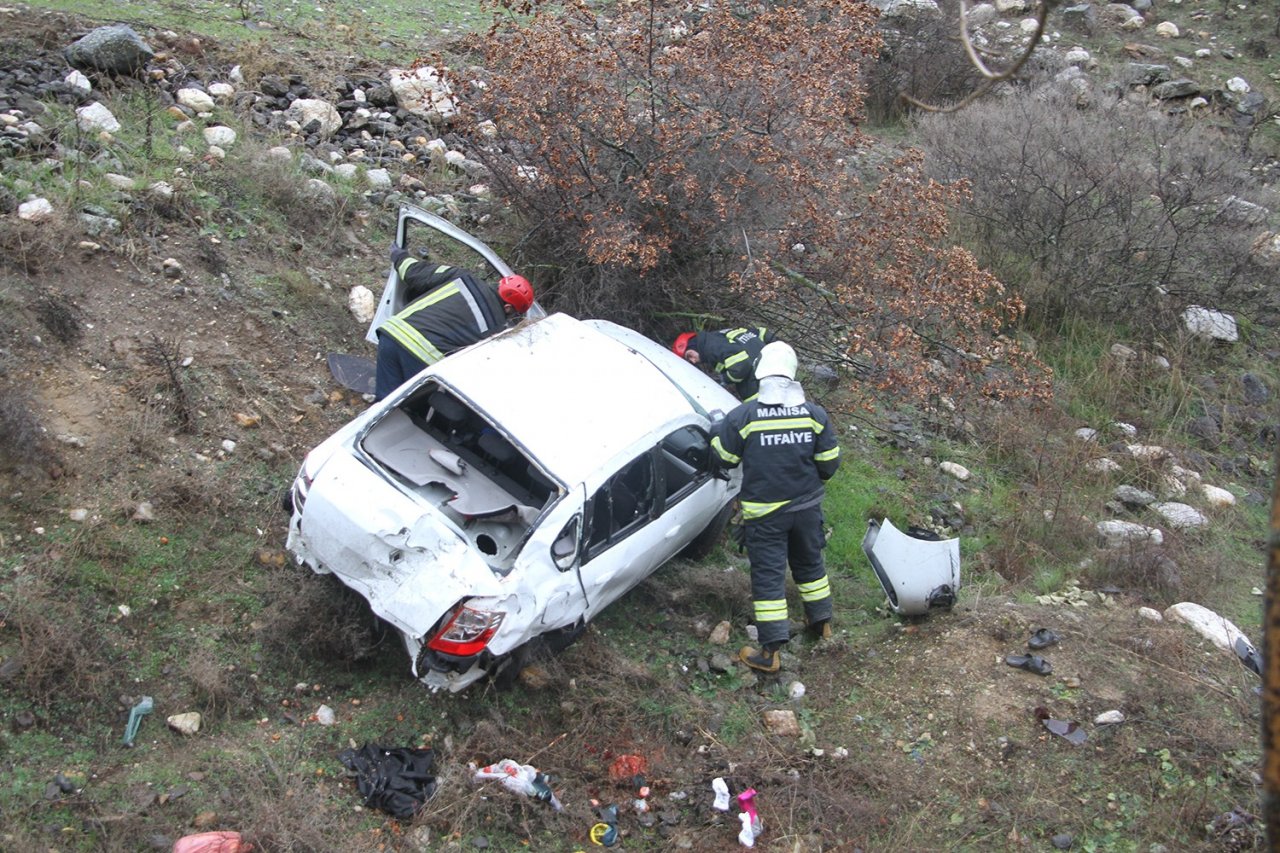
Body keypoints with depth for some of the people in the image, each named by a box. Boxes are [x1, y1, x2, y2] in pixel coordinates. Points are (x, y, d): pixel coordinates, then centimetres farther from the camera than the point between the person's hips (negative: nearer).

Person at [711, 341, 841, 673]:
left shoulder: (743, 416, -17)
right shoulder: (815, 414, -8)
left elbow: (724, 459, -6)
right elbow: (829, 463, -1)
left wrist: (721, 429, 14)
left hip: (764, 512, -3)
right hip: (807, 506, 3)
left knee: (767, 574, 2)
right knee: (809, 562, 24)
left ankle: (770, 651, 2)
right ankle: (821, 621, 41)